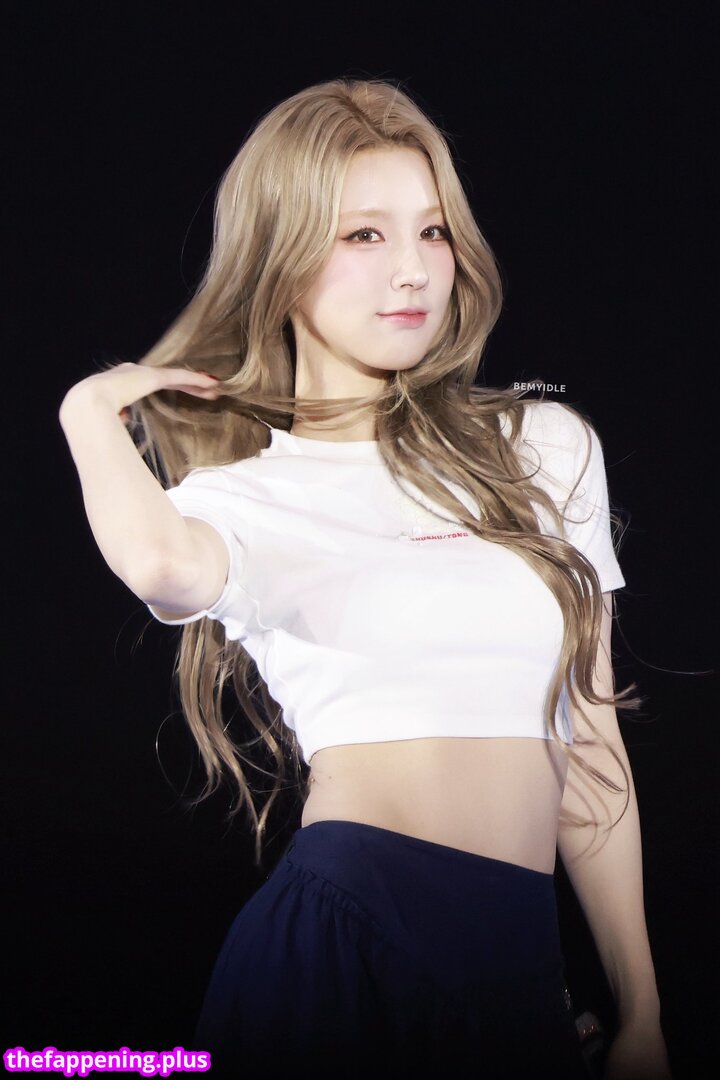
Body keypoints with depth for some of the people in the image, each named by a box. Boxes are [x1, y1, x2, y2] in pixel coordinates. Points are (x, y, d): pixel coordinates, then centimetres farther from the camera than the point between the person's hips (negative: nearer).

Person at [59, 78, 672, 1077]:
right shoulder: (243, 495, 2)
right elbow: (165, 565, -25)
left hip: (524, 962, 4)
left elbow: (589, 741, 13)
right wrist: (92, 415, -4)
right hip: (345, 939, -3)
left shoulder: (546, 448, 11)